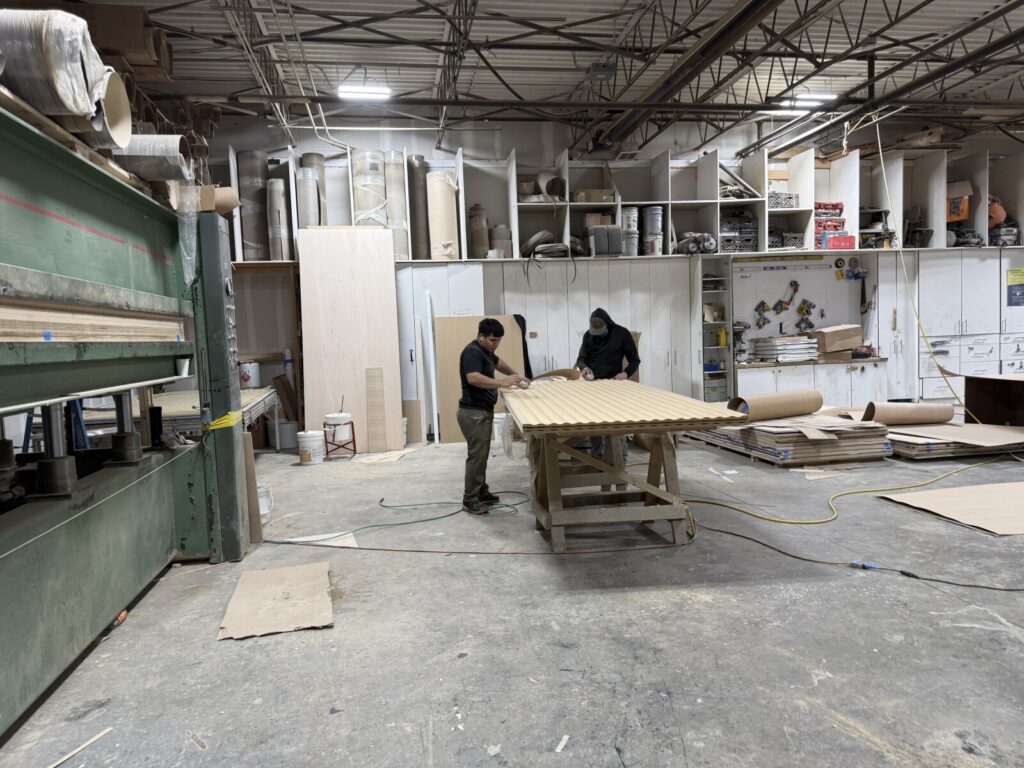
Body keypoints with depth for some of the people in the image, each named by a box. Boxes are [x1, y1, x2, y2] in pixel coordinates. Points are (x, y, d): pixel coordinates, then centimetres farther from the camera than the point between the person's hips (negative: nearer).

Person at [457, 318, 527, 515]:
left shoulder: (485, 351, 13)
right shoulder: (472, 352, -18)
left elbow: (498, 362, 36)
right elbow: (473, 378, -34)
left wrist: (515, 375, 27)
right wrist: (502, 383, -38)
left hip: (483, 411, 10)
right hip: (473, 412, -10)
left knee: (482, 454, 15)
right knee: (476, 455, -8)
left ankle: (481, 492, 25)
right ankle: (469, 500, -2)